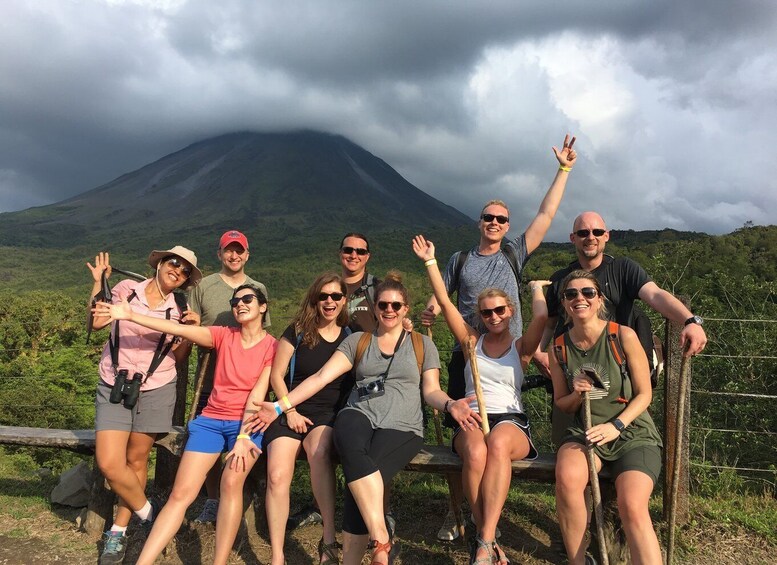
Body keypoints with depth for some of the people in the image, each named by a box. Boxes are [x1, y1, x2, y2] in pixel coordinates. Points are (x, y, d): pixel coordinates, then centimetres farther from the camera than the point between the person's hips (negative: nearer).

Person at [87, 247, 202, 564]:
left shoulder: (178, 310, 4)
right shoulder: (127, 289, 0)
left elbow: (177, 357, 7)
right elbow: (96, 321, -5)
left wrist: (192, 331, -8)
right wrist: (98, 281, -6)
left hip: (155, 390, 1)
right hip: (113, 388, -1)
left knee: (136, 461, 6)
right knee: (109, 464, -10)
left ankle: (118, 532, 24)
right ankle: (150, 516, 13)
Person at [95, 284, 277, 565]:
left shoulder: (274, 347, -4)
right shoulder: (224, 336, 4)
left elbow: (258, 393, -12)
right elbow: (178, 329, -4)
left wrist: (243, 437, -20)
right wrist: (129, 315, -12)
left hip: (248, 422, -3)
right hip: (211, 420, 3)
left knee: (232, 482, -26)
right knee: (180, 494, -4)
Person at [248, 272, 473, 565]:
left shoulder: (422, 344, 17)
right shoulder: (357, 341, 16)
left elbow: (431, 390, 11)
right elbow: (321, 377, 7)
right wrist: (281, 406, -3)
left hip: (402, 426, -1)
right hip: (359, 415, 1)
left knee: (357, 477, -31)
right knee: (353, 452, -38)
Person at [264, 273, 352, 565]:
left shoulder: (350, 336, 8)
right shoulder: (297, 331, 5)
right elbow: (276, 376, 4)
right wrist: (290, 412, -6)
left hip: (330, 413, 0)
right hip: (292, 412, 1)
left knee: (319, 450, -36)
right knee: (277, 476, -24)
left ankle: (329, 540, -27)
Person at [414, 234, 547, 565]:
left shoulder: (521, 348, 11)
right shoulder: (472, 341, 16)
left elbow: (541, 317, -8)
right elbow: (445, 303, 8)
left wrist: (536, 287, 11)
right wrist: (430, 262, 6)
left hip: (511, 422, -1)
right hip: (471, 420, 1)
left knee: (498, 444, -39)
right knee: (476, 452, -37)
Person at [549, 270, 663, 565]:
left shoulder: (623, 336, -8)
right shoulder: (559, 347, 2)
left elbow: (644, 394, -3)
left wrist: (616, 425, -17)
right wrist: (576, 394, -10)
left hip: (633, 432, -2)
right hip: (585, 431, 2)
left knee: (632, 506, -29)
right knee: (566, 477, -30)